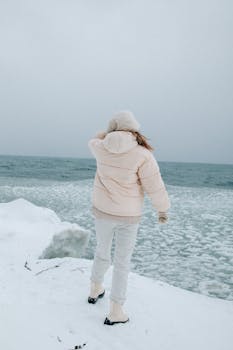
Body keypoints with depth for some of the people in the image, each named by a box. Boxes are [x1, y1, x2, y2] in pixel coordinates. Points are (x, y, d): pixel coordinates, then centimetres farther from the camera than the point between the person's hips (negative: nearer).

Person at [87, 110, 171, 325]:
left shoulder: (103, 148, -9)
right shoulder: (142, 155, -21)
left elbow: (93, 142, 18)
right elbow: (155, 187, -18)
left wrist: (112, 131, 25)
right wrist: (163, 209, -1)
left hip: (102, 210, 4)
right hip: (128, 215, -3)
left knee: (102, 251, 26)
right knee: (122, 262, 9)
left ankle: (95, 290, 44)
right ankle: (115, 312, 16)